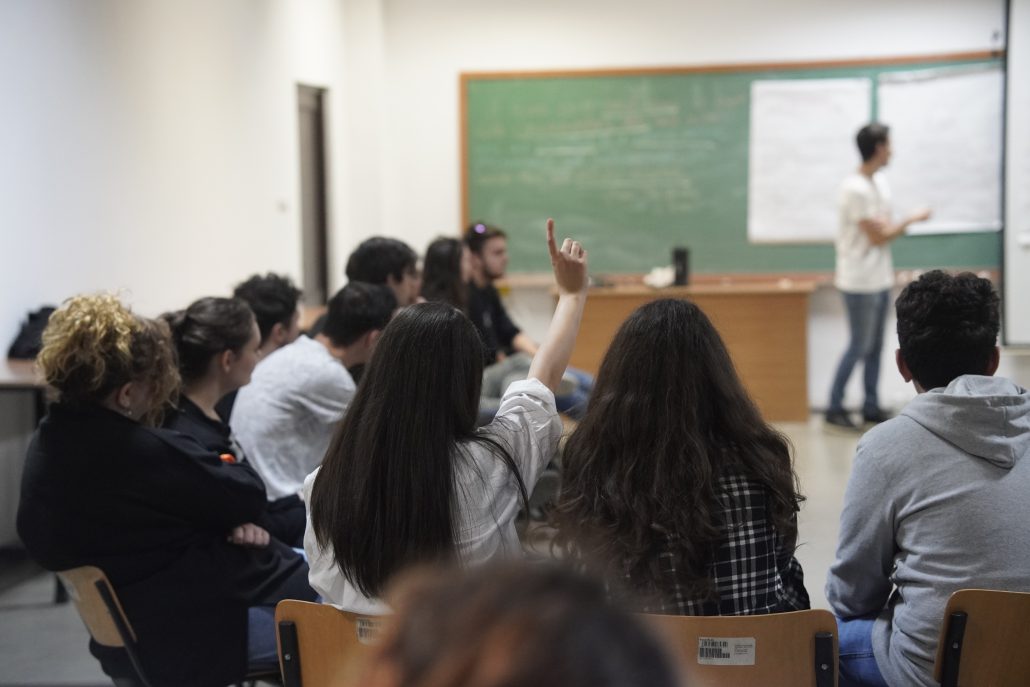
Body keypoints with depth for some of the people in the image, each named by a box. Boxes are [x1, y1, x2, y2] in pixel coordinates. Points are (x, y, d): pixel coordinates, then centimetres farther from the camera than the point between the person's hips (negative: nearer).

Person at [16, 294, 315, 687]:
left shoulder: (49, 444, -1)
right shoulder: (145, 453, -31)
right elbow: (249, 496, -16)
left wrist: (229, 519, -8)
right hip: (189, 636, -10)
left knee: (301, 564, 23)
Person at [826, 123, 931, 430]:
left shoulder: (880, 181, 9)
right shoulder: (856, 189, -20)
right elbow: (878, 237, -16)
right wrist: (911, 220, -5)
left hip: (880, 279, 9)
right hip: (861, 282, -9)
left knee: (875, 346, 13)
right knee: (860, 347, -3)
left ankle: (871, 407, 21)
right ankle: (835, 407, 7)